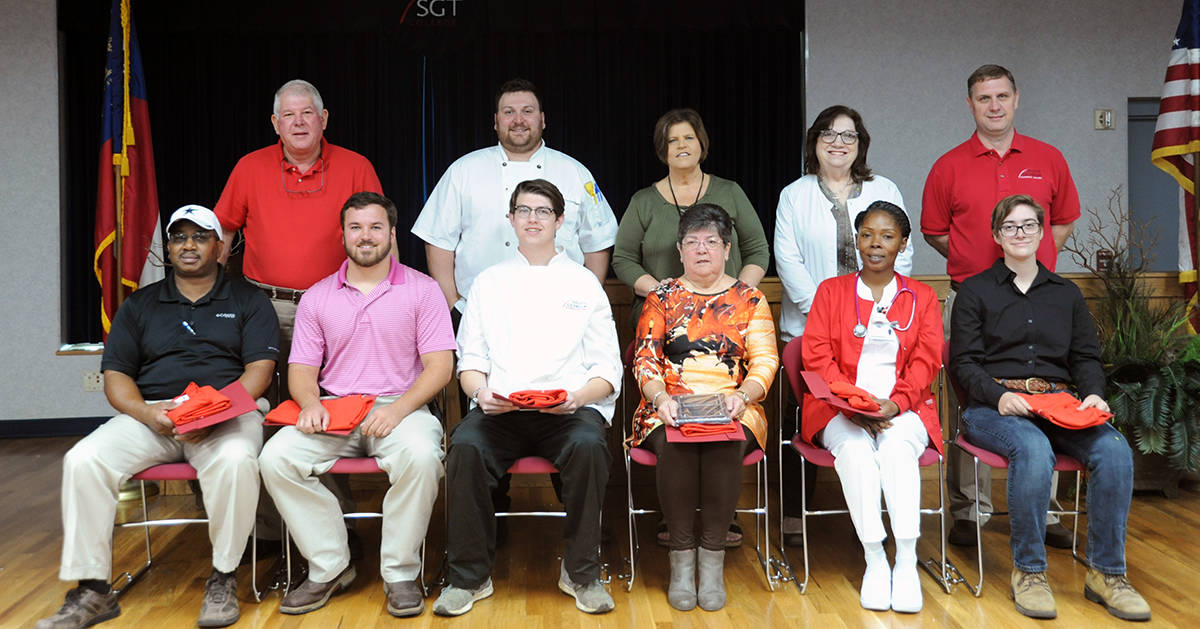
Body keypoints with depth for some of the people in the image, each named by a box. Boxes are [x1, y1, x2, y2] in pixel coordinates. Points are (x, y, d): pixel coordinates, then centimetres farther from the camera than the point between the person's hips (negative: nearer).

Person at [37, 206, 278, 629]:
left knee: (235, 460, -37)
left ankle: (223, 578, -18)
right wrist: (147, 412, -11)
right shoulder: (140, 305, 19)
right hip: (150, 414, 3)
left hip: (225, 413, -3)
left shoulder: (247, 301, 11)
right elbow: (116, 375, 12)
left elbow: (259, 368, -1)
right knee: (82, 461, -23)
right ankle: (92, 590, -13)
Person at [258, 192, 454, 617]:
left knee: (421, 455, -35)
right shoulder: (317, 297, 13)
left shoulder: (422, 290, 4)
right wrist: (310, 403, -13)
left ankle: (400, 573, -15)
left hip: (400, 407, -3)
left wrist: (398, 408, -19)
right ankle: (330, 567, -7)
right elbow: (301, 369, 10)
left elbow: (439, 366, -3)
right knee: (275, 457, -22)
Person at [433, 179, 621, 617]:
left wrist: (578, 396, -12)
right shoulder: (489, 282, 19)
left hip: (569, 408, -1)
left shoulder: (584, 283, 15)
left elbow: (607, 371, 9)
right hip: (499, 411, 1)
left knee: (588, 445, -33)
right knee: (465, 447, -30)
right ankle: (469, 575, -12)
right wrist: (481, 392, -10)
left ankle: (581, 571, -13)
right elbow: (470, 360, 13)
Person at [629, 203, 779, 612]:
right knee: (674, 446, -32)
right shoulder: (662, 297, 13)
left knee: (726, 447, -33)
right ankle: (681, 555, -16)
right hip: (670, 410, 0)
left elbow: (765, 361, 4)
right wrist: (660, 398, -15)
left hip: (733, 410, 0)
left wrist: (741, 396, -16)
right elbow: (645, 359, 4)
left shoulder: (749, 299, 12)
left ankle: (713, 555, -17)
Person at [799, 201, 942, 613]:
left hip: (902, 409, 0)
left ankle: (906, 562, -29)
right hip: (840, 408, 0)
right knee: (855, 449, -33)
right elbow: (817, 355, 1)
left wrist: (894, 403, -16)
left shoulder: (922, 297, 15)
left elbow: (926, 362, 3)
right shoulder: (830, 291, 13)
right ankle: (874, 560, -25)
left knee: (898, 447, -33)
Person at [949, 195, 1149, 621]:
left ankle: (1106, 573, -13)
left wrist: (1093, 393, -4)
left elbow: (1086, 357, 18)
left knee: (1114, 449, -26)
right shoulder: (975, 291, 11)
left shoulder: (1066, 293, 22)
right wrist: (1000, 396, -16)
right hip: (993, 406, -3)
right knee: (1033, 449, -36)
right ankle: (1028, 571, -21)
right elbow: (963, 363, 2)